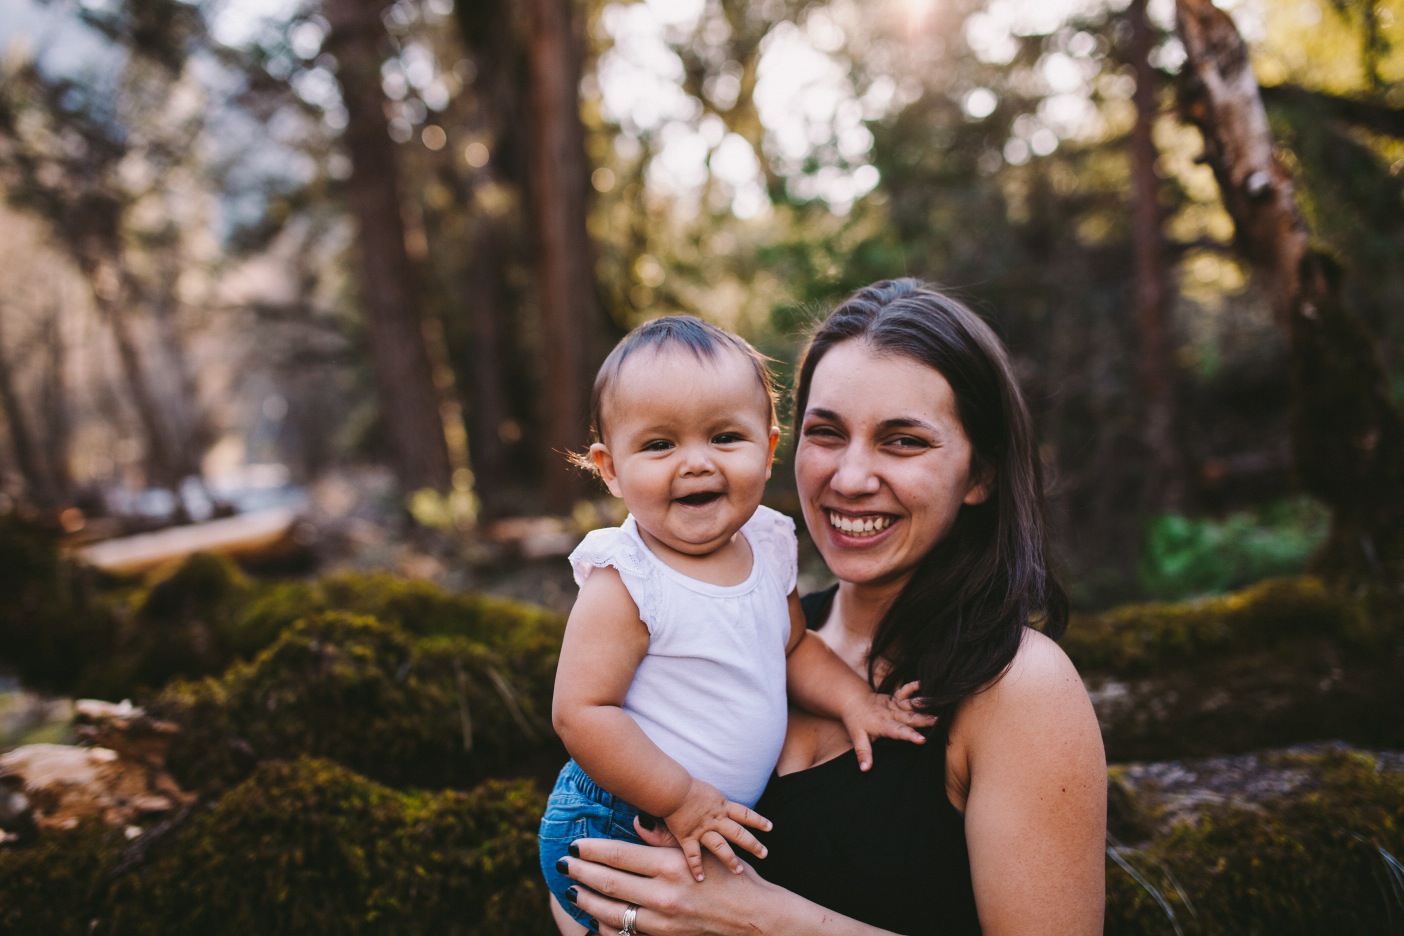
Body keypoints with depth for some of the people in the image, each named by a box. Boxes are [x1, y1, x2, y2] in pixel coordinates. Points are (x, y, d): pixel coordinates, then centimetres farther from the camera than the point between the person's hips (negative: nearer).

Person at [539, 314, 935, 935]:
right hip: (618, 831, -6)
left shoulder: (767, 546, -4)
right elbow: (580, 713, -26)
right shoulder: (623, 585, -25)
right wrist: (680, 800, -23)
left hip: (726, 823, 6)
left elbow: (793, 645, 12)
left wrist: (853, 699, -3)